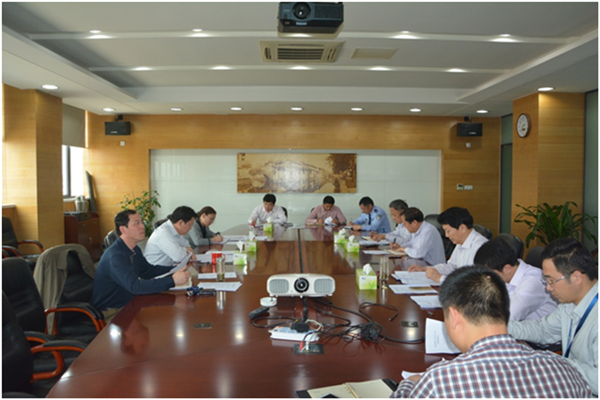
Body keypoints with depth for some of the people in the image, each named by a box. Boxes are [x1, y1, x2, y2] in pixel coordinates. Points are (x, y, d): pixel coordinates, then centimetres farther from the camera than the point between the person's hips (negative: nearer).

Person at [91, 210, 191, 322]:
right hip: (110, 312, -9)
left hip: (127, 304, 9)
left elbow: (148, 271, 19)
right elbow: (134, 286, -36)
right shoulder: (115, 255, -25)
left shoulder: (135, 250, 5)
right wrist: (172, 280, -42)